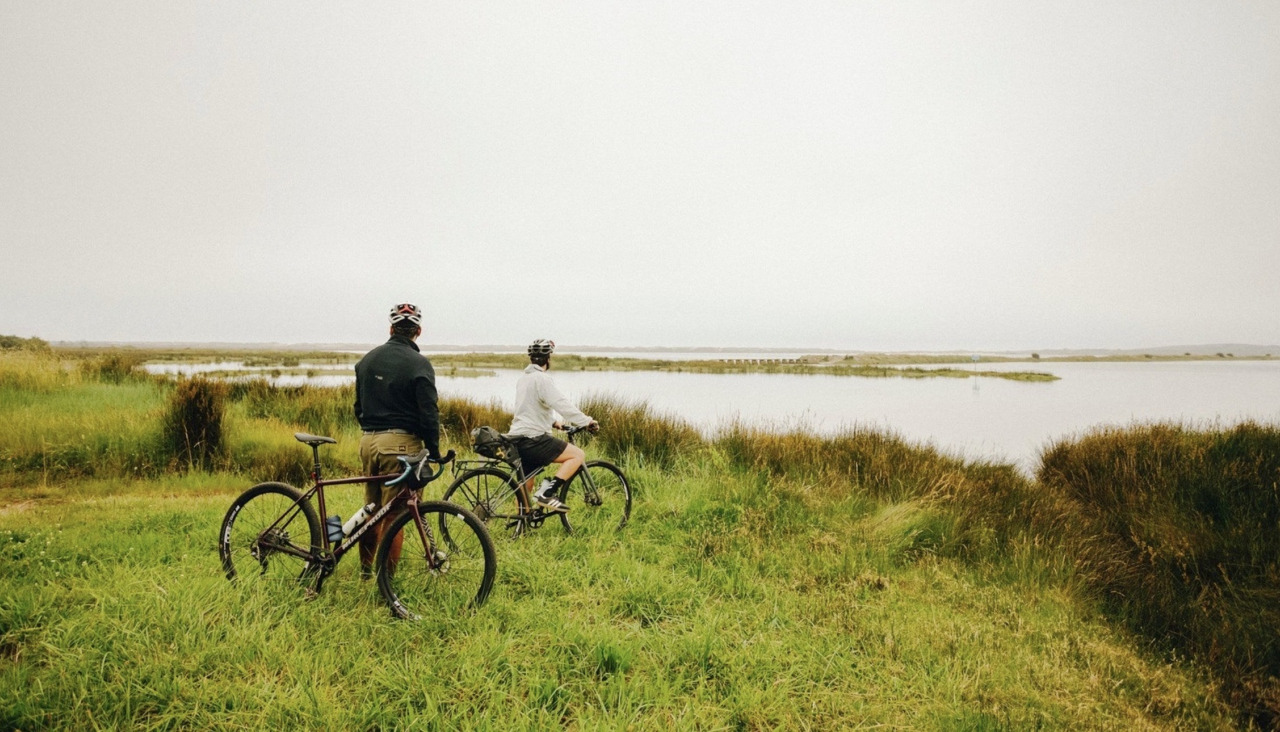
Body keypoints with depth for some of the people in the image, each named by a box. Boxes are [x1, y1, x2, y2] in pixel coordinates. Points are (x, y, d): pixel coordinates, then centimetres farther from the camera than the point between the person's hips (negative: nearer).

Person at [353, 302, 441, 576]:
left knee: (371, 508, 19)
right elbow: (428, 413, -12)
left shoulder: (367, 359, 11)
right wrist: (433, 451, -4)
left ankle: (366, 568, 32)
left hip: (368, 441, 7)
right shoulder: (419, 363, -10)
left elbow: (359, 407, 18)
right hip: (401, 443, -7)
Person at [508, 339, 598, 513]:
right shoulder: (541, 379, -14)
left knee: (525, 486, 18)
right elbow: (562, 405, -21)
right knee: (578, 455, -7)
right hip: (532, 440, -10)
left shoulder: (524, 379, 17)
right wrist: (586, 421, -15)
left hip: (518, 439, 10)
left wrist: (554, 421, 21)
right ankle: (546, 492, -14)